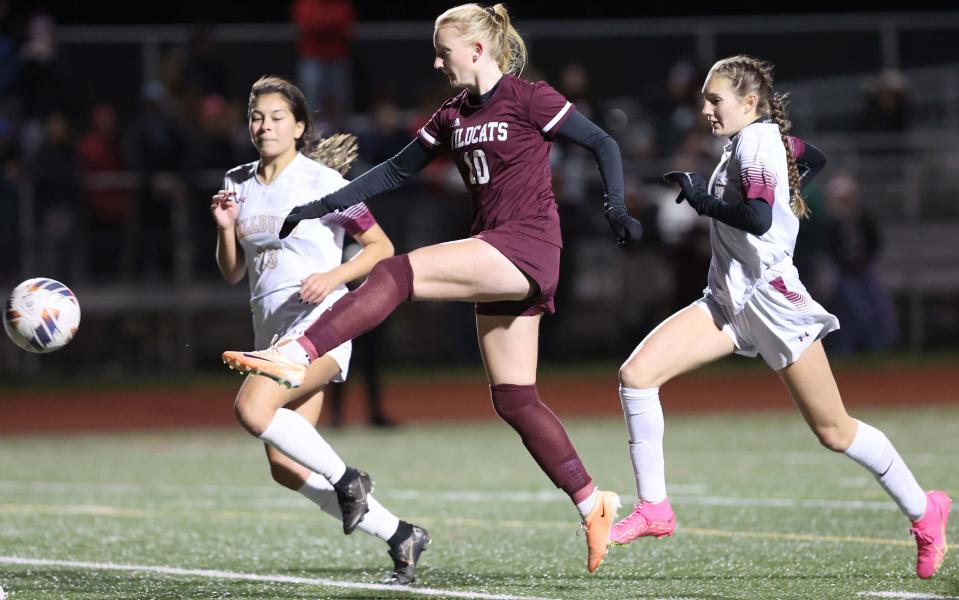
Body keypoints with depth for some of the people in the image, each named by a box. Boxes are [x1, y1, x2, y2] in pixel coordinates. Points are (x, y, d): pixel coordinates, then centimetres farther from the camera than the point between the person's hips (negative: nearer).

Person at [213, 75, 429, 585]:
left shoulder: (322, 182, -5)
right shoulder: (238, 184, 13)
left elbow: (382, 248, -2)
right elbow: (232, 273, 18)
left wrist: (334, 276, -17)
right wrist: (225, 228, 0)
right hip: (272, 330, 7)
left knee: (251, 408, -30)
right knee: (285, 469, 1)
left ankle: (344, 477, -11)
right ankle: (399, 535, 13)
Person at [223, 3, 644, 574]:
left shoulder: (528, 100, -4)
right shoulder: (452, 118, 16)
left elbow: (603, 143, 0)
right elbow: (397, 170, 22)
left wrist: (616, 207, -13)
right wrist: (323, 206, 16)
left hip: (527, 249, -9)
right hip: (497, 260, 9)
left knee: (398, 273, -22)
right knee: (515, 399, 5)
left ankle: (297, 354, -33)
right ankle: (593, 504, 10)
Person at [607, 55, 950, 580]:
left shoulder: (757, 142, -13)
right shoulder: (763, 139, 12)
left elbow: (758, 218, -28)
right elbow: (814, 158, 31)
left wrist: (703, 198, -17)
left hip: (770, 296, -9)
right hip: (728, 300, 9)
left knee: (834, 431, 1)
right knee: (636, 374, -10)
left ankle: (923, 511, 19)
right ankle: (653, 508, -6)